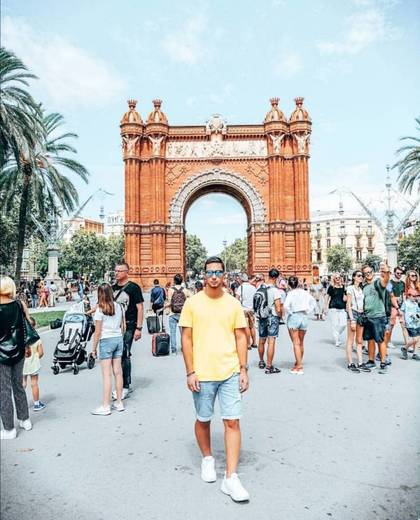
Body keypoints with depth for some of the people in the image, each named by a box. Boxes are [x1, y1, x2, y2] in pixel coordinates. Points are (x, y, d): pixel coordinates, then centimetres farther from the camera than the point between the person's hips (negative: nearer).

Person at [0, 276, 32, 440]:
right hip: (18, 352, 5)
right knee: (18, 386, 20)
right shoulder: (20, 305, -4)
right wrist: (27, 347, 15)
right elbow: (26, 328, 3)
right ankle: (25, 420, 31)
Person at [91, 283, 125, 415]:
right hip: (118, 339, 6)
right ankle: (119, 403, 19)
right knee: (118, 372, 11)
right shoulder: (119, 306, 5)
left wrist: (94, 348, -1)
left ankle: (105, 406, 6)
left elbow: (98, 332, -10)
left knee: (107, 374, -1)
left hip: (106, 341, -6)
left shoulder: (100, 309, -11)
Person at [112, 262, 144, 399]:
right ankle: (127, 384, 26)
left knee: (124, 355, -7)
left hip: (128, 326, -7)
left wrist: (139, 328, -13)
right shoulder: (113, 287, 11)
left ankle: (125, 387, 4)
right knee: (117, 356, 12)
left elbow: (140, 308, -9)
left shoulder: (133, 287, -6)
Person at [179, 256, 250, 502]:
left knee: (233, 422, 1)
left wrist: (244, 369, 1)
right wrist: (190, 372, -6)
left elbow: (241, 337, 5)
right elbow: (187, 339, -2)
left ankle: (231, 478, 13)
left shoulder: (234, 304, 1)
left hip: (230, 373, 1)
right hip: (202, 374, -1)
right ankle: (208, 458, 41)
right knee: (203, 420, 15)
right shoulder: (192, 303, -4)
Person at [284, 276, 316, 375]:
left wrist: (289, 313, -8)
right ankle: (298, 363, 26)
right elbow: (314, 303, 12)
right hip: (304, 317, 5)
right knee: (301, 343, 16)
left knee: (296, 343, -2)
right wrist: (308, 312, 10)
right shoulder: (305, 292, 5)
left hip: (293, 317, -5)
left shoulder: (291, 293, -11)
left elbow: (286, 305, -24)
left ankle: (299, 367, -3)